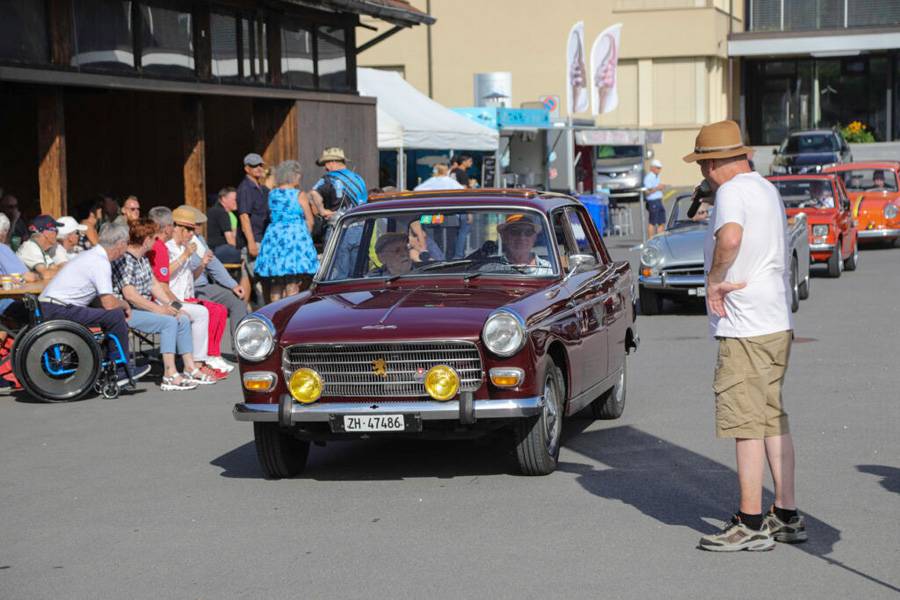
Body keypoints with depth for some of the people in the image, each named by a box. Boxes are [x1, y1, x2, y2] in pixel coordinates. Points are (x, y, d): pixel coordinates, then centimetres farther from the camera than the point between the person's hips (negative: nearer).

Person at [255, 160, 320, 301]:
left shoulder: (272, 194, 7)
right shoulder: (299, 195, -7)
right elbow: (309, 221, -1)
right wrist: (306, 235, 16)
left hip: (274, 236, 5)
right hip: (295, 236, -5)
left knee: (275, 285, 9)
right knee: (292, 284, -4)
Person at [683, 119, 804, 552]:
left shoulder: (732, 191, -13)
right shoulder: (767, 190, 18)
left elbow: (730, 237, -34)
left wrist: (714, 281, -20)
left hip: (745, 328, -10)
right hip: (777, 322, 10)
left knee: (746, 423, -5)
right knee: (773, 419, 14)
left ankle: (750, 524, -1)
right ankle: (786, 516, 18)